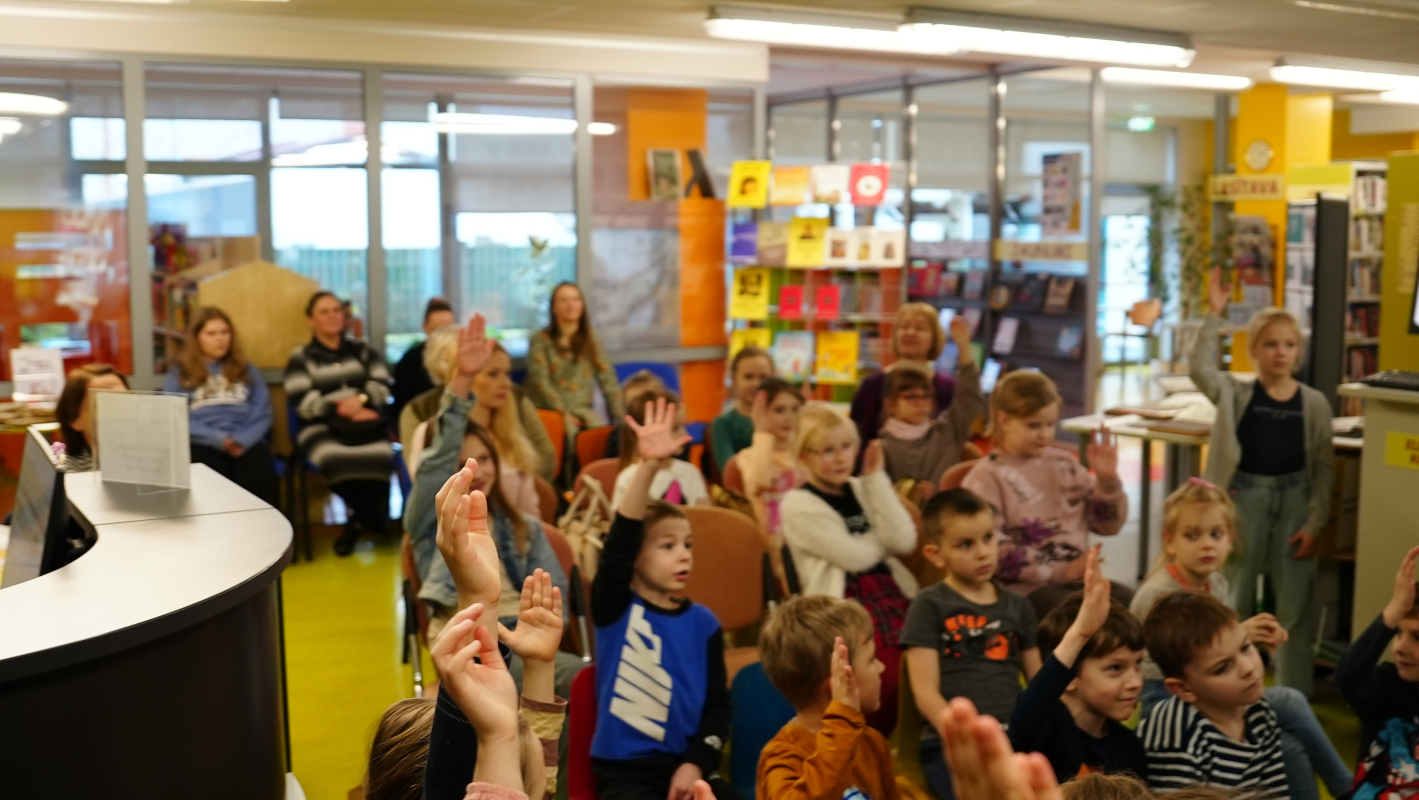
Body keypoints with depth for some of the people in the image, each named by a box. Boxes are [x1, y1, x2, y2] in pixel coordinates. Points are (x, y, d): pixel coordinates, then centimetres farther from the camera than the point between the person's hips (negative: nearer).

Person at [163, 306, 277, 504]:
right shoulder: (179, 374, 17)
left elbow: (262, 412, 13)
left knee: (260, 483, -32)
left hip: (245, 443, 1)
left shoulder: (247, 370, 24)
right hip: (202, 444, -1)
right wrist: (217, 439, -12)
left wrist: (243, 440, -8)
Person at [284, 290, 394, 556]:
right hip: (322, 427, -1)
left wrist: (361, 399, -11)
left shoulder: (362, 351, 22)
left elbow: (382, 387, 10)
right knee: (334, 458, -38)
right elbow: (303, 403, 0)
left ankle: (357, 521, -11)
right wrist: (340, 409, -11)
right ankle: (371, 517, -10)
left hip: (366, 424, 1)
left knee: (380, 455, -36)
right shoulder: (301, 358, 13)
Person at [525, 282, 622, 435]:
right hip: (550, 410, -3)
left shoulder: (592, 341, 12)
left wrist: (620, 417, -5)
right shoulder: (540, 340, 2)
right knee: (570, 431, -35)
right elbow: (540, 380, -6)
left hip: (584, 408, 3)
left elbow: (608, 379, 6)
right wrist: (563, 413, -17)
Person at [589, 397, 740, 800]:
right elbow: (618, 546, -20)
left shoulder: (703, 622, 6)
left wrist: (696, 763, -8)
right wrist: (648, 467, -31)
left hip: (686, 765, 3)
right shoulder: (616, 609, -3)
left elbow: (717, 702, 7)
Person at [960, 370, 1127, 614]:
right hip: (1025, 587, -6)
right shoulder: (986, 478, -1)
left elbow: (1109, 525, 19)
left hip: (1077, 579, 6)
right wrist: (1060, 572, -15)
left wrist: (1107, 480, 1)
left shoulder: (1063, 464, 15)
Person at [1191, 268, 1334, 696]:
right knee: (1234, 601, 9)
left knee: (1295, 605, 4)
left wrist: (1314, 523, -4)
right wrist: (1214, 315, -27)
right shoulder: (1235, 394, -2)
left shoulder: (1314, 403, 1)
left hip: (1293, 502, 1)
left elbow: (1324, 467, 2)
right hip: (1244, 499, -1)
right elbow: (1199, 368, -21)